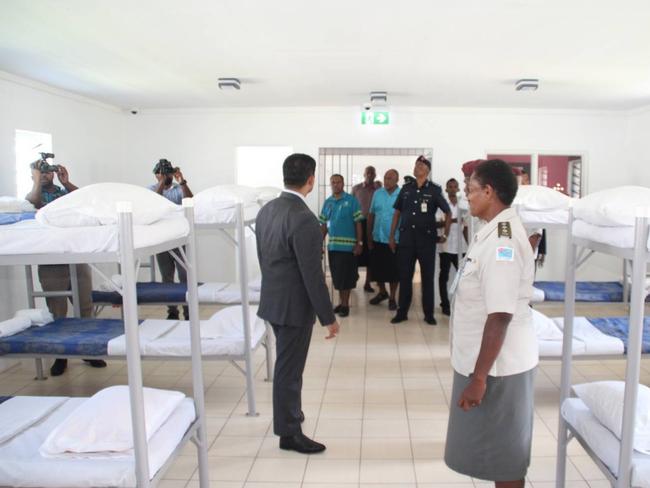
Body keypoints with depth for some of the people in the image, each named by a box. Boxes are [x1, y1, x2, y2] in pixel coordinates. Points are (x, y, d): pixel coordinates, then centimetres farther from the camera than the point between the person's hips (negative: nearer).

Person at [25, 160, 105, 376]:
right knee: (56, 310, 3)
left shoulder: (65, 191, 14)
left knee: (85, 305, 5)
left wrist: (66, 183, -8)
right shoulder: (33, 194, 10)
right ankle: (60, 356, 15)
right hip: (51, 261, -1)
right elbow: (33, 203, -13)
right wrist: (37, 180, -7)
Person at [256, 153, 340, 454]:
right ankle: (289, 432, 22)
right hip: (294, 305, -8)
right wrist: (328, 317, -13)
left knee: (286, 364, 23)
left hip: (272, 299, 9)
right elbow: (313, 275, -22)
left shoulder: (266, 210, 3)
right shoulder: (304, 219, -23)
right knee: (289, 369, 6)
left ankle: (288, 416, 41)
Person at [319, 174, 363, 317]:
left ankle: (345, 304, 13)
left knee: (345, 275, 1)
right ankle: (341, 301, 26)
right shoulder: (327, 202, 8)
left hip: (348, 245, -5)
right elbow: (324, 225, 11)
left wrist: (359, 243, -11)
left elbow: (358, 223, -6)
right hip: (332, 245, 5)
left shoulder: (351, 200, -6)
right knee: (336, 275, 12)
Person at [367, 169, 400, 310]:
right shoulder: (377, 193, 2)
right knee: (377, 268, 13)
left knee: (393, 270, 7)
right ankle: (382, 292, 35)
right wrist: (369, 236, 5)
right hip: (377, 239, 3)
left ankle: (392, 298, 24)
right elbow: (371, 215, 6)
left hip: (395, 240, -3)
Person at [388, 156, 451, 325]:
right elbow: (397, 213, 11)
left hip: (427, 238, -2)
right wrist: (392, 236, 7)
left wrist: (445, 235, 1)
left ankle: (429, 314, 15)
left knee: (427, 276, 6)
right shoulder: (406, 188, 7)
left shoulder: (434, 190, -2)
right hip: (406, 237, 3)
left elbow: (448, 212, 5)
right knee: (405, 276, 7)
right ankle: (402, 312, 16)